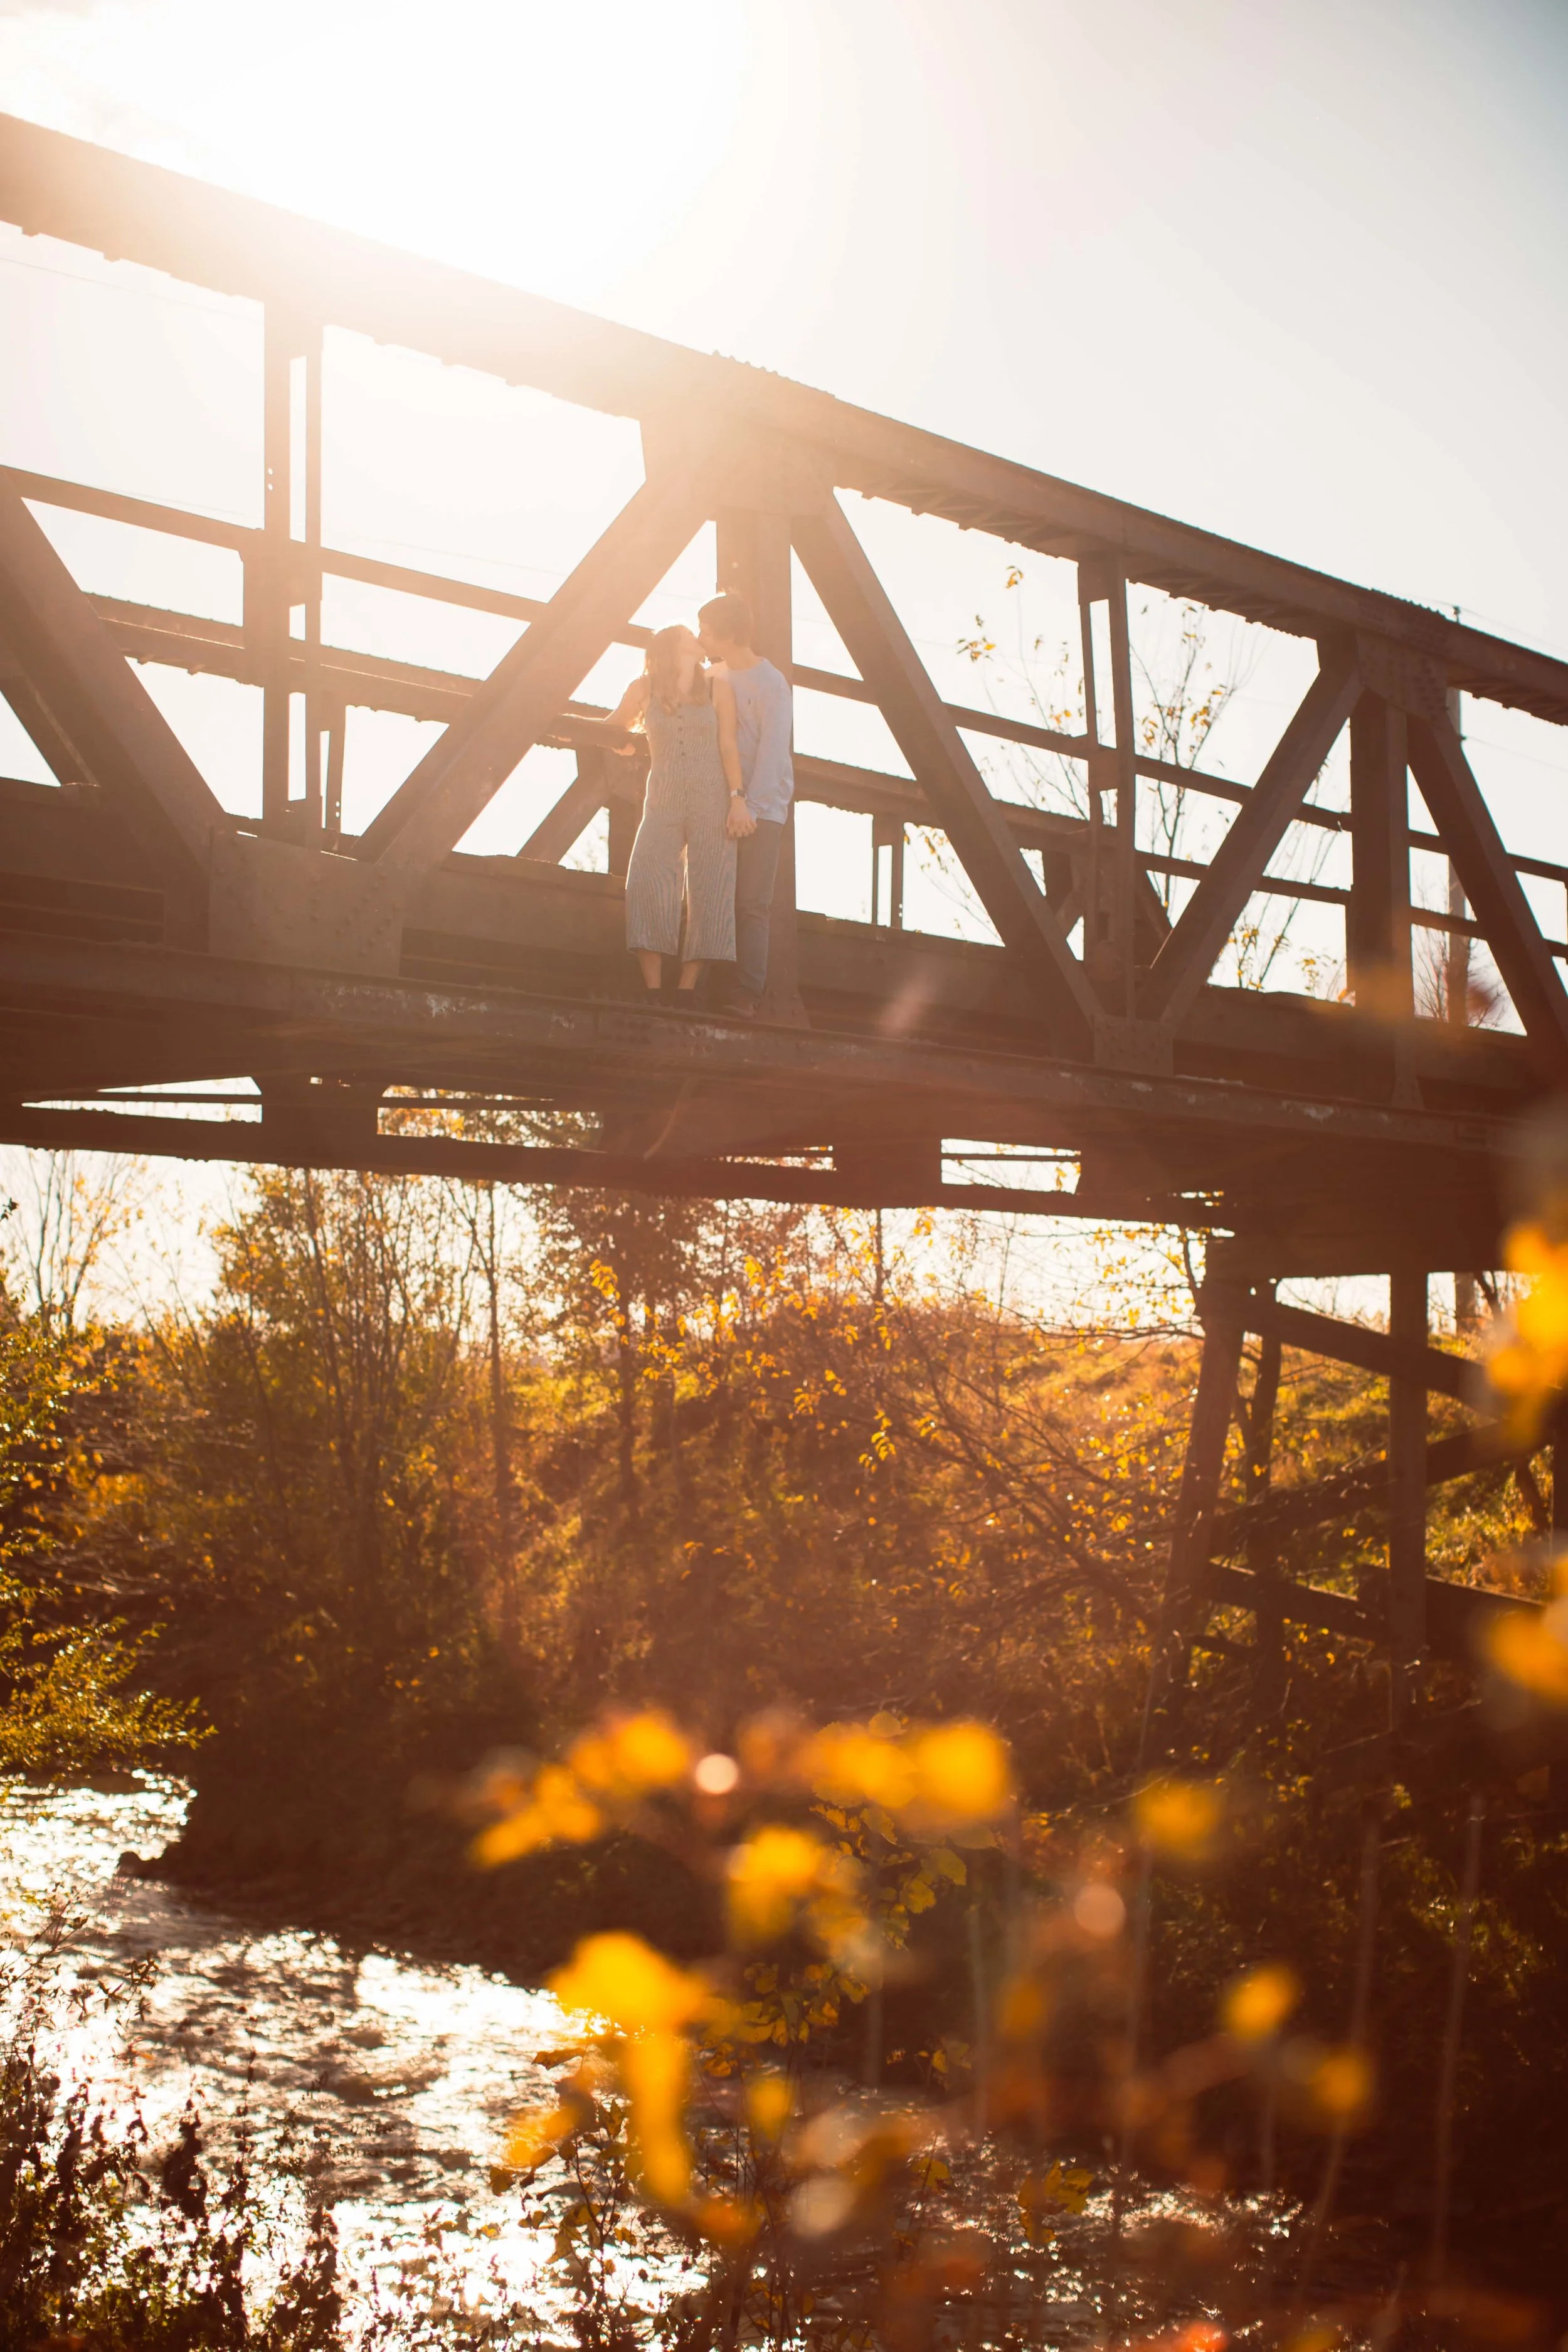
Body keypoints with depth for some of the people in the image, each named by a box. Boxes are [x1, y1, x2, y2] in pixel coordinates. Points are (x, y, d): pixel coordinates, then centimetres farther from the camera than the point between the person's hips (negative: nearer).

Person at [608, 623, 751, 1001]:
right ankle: (653, 989, -19)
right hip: (663, 803, 0)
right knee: (647, 883, -18)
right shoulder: (645, 689, 10)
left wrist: (737, 799, -6)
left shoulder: (718, 688, 9)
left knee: (709, 895, -8)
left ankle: (686, 990, -7)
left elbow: (728, 746, 3)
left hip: (713, 803, 0)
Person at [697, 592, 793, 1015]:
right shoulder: (713, 677, 14)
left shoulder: (771, 683, -6)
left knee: (751, 902, -8)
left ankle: (747, 993, -9)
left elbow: (772, 753, -13)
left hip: (761, 809, -6)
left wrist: (751, 808, -20)